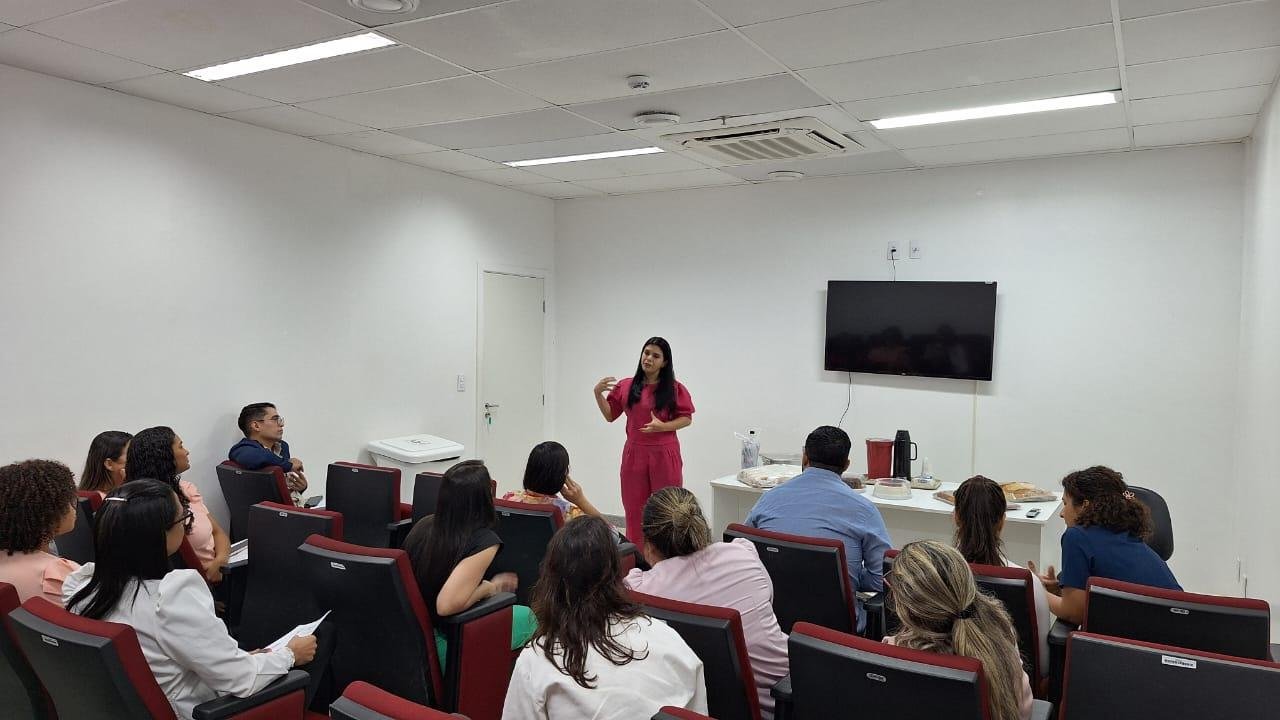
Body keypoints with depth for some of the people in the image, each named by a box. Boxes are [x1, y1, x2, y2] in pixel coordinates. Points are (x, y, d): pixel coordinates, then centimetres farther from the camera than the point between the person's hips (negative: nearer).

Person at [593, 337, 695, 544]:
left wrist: (663, 426, -17)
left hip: (664, 455, -3)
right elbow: (610, 415, 10)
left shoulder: (674, 389, -2)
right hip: (634, 454, 3)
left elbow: (686, 418, -1)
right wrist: (598, 393, -4)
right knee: (634, 509, 8)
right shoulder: (625, 386, 6)